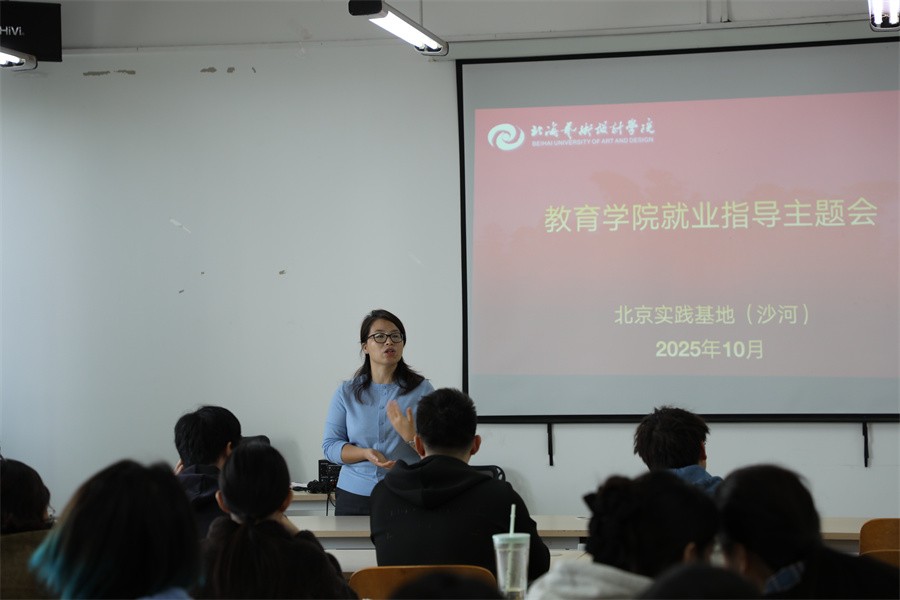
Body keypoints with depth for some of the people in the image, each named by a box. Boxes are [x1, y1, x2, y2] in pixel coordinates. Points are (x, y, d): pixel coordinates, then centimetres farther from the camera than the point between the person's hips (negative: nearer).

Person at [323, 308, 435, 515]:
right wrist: (366, 454, -17)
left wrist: (411, 436, -22)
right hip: (355, 496, 1)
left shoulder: (422, 390, 0)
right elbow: (330, 446, 0)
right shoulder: (346, 392, 5)